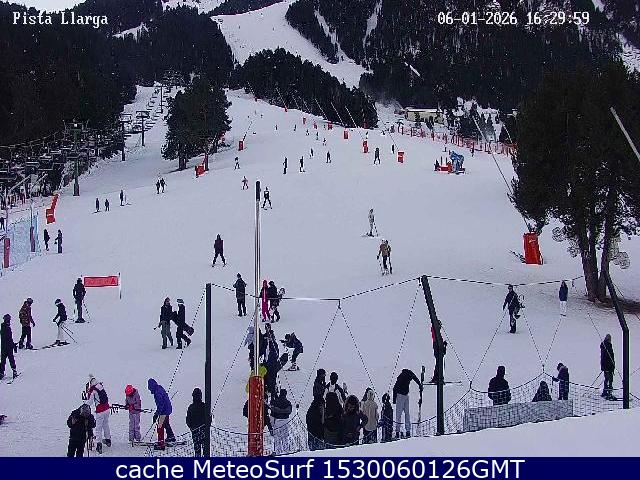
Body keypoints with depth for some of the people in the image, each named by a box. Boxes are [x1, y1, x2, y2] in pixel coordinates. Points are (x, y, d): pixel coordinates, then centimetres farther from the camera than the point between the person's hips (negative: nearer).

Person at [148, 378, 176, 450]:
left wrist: (156, 414, -27)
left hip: (164, 411, -10)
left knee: (160, 427, -9)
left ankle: (161, 444, -10)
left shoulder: (157, 392, -25)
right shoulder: (160, 388, 6)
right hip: (168, 409, 10)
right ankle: (171, 437, 48)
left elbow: (160, 404, -28)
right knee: (166, 424, 29)